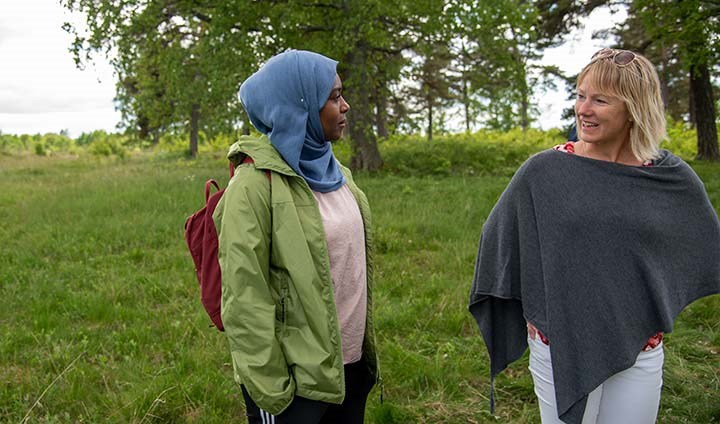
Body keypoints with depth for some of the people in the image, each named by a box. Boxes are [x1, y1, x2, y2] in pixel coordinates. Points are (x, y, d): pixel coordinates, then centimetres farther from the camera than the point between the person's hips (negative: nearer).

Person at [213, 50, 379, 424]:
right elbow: (244, 301, -17)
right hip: (297, 379, -7)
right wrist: (269, 393, -15)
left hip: (351, 366, 7)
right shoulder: (256, 183, -17)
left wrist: (367, 349, 14)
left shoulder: (333, 172, 6)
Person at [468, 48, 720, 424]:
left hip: (641, 352, 2)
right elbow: (498, 237, 2)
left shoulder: (673, 178, -4)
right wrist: (527, 315, 3)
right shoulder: (542, 171, -9)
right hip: (560, 347, -2)